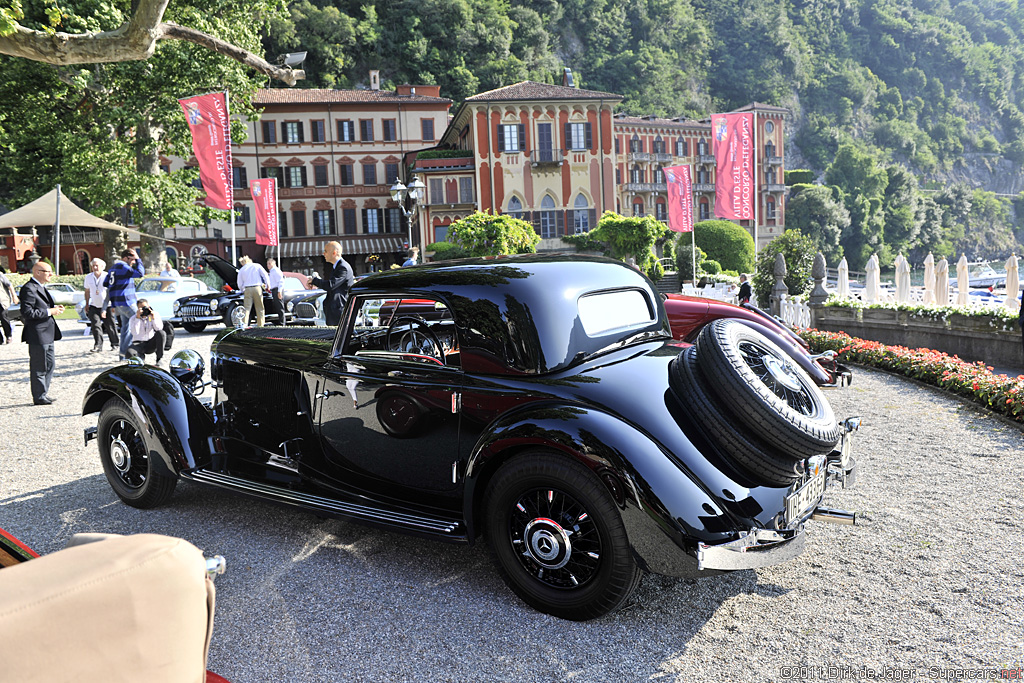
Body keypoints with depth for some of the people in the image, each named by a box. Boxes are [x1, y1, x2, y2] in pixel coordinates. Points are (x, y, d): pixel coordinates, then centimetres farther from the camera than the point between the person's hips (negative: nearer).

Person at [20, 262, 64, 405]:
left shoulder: (41, 287, 16)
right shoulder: (29, 289, -16)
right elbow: (27, 312, -23)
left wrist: (54, 309, 9)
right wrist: (49, 312, -20)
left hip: (47, 334, 10)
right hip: (37, 335, -10)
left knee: (49, 365, 16)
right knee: (39, 367, 0)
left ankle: (44, 393, 27)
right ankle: (39, 397, 9)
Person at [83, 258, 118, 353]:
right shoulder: (88, 277, 3)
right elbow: (87, 291, 15)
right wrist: (87, 304, 10)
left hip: (107, 306, -3)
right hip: (94, 306, 3)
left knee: (110, 326, 1)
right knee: (95, 325, -11)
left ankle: (114, 344, 19)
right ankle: (98, 346, -11)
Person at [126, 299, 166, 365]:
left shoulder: (155, 314, -2)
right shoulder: (134, 318, -5)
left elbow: (159, 329, -17)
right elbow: (134, 333, -23)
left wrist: (153, 318, -30)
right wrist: (137, 318, -29)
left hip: (151, 344, 1)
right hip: (139, 343, -1)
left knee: (161, 333, -29)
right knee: (130, 353, -34)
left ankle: (159, 359, -17)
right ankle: (141, 356, 6)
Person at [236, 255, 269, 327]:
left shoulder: (241, 270, 10)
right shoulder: (257, 266, 7)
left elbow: (240, 285, 11)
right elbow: (265, 275, 0)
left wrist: (243, 290, 29)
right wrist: (268, 285, 10)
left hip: (247, 289, 1)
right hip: (257, 288, -1)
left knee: (247, 308, 0)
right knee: (259, 308, 6)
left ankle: (244, 324, -12)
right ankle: (260, 325, 6)